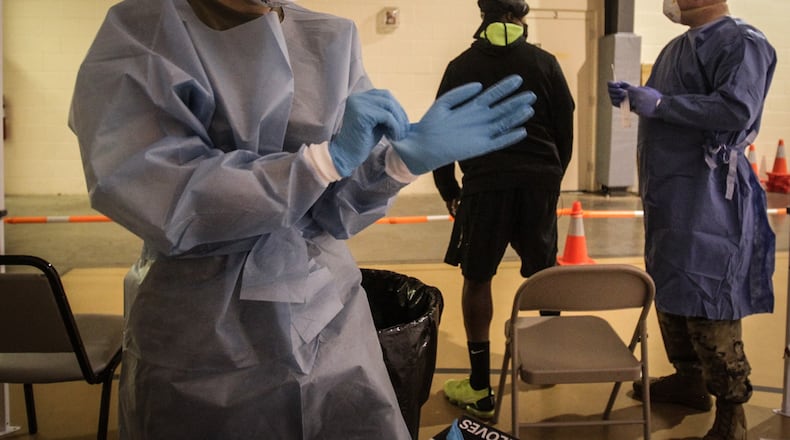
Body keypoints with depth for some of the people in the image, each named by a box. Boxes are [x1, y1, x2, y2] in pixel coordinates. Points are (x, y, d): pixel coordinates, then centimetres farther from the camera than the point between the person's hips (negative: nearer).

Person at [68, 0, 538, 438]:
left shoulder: (330, 41, 1)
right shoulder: (134, 38, -8)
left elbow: (330, 207, 0)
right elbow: (159, 201, -20)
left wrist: (404, 157, -19)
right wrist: (329, 157, -24)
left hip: (328, 328, 3)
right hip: (200, 350, -2)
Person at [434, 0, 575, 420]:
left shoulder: (461, 67, 4)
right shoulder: (545, 63, 5)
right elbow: (565, 127, 8)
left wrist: (448, 189, 14)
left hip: (486, 182, -1)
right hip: (539, 180, 2)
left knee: (477, 280, 5)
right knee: (543, 274, 16)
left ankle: (480, 389, 6)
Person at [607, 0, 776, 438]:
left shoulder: (741, 42, -12)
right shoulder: (679, 47, 15)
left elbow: (738, 109, -26)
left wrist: (660, 104, -23)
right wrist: (632, 96, 5)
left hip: (709, 197, -9)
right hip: (668, 193, 10)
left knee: (707, 303, -7)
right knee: (668, 291, 17)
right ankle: (689, 379, 34)